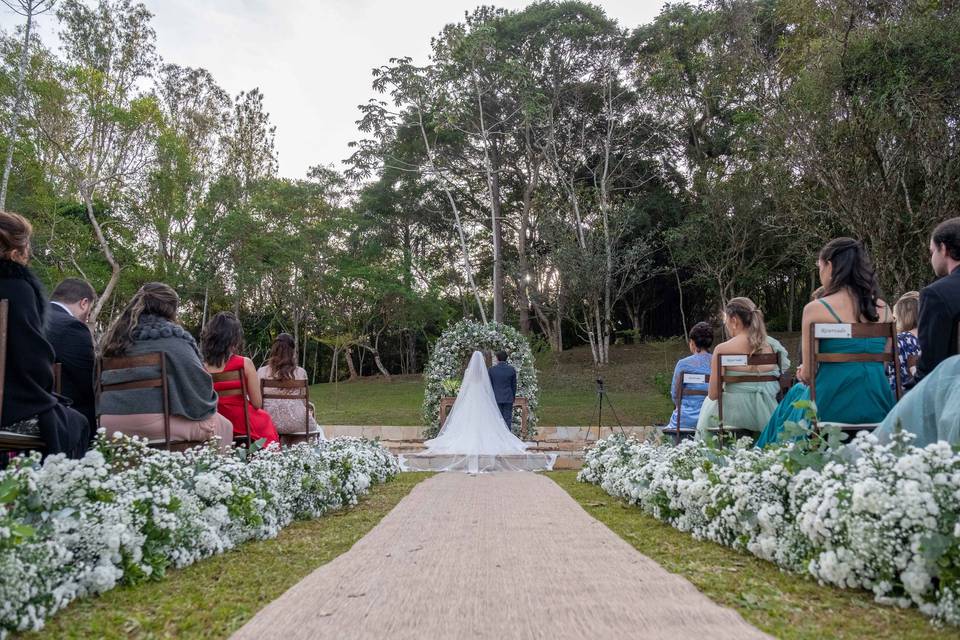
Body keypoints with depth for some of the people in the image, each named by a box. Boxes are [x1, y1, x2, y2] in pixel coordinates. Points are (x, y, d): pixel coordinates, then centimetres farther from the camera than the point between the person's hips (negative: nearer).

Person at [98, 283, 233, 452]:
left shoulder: (115, 339, 13)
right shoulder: (173, 341, -6)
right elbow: (198, 384, -5)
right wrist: (208, 406, 15)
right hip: (153, 422, -7)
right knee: (222, 425, 11)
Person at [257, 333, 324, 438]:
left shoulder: (261, 372, -1)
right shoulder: (301, 372, -4)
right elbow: (303, 401, 1)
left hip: (269, 425, 2)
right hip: (296, 425, -2)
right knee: (318, 429, 31)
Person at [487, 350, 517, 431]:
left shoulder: (491, 369, -6)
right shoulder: (512, 370, -4)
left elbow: (489, 385, 1)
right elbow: (514, 385, 3)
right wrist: (513, 396, 17)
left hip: (496, 398, 0)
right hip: (508, 398, 0)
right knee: (507, 419, 3)